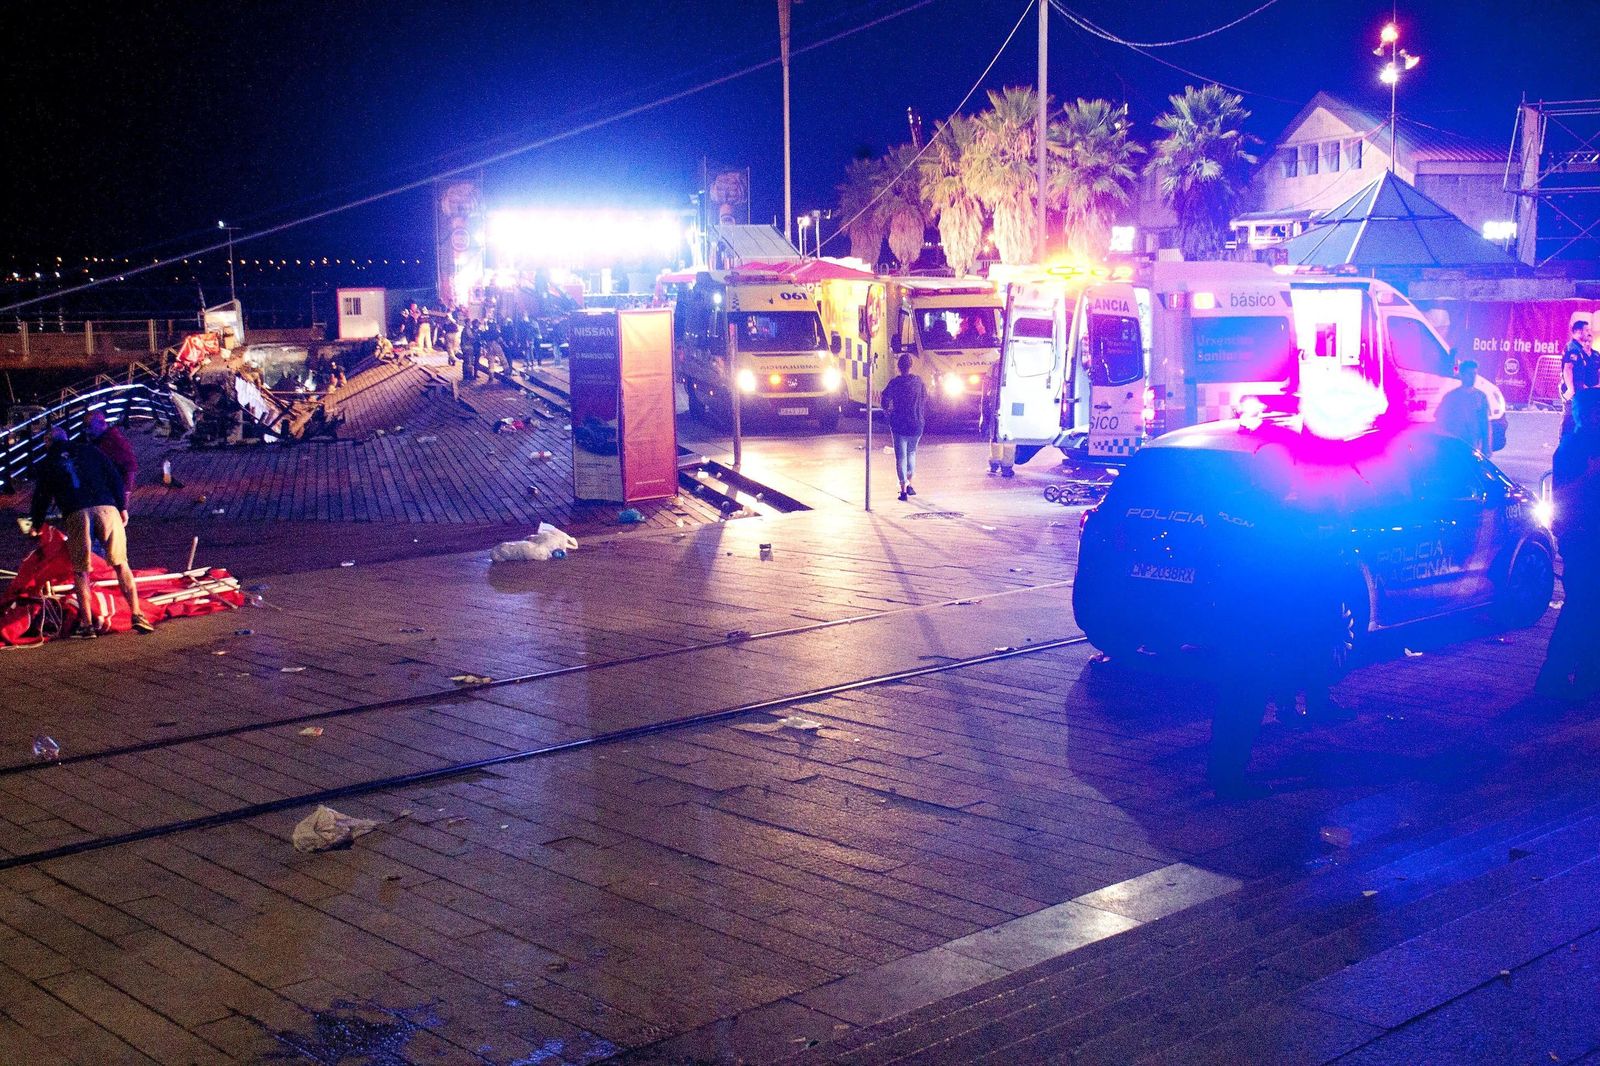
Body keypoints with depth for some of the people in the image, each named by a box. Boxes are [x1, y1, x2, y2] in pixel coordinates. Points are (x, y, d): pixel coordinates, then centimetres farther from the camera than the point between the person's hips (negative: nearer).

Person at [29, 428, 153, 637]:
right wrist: (123, 507, 16)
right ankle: (136, 615, 0)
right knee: (121, 564, 8)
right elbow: (115, 477, 14)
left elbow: (42, 497, 24)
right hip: (107, 508, 1)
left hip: (76, 514, -1)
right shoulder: (89, 450, 21)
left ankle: (86, 623, 3)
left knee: (80, 571, 9)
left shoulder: (47, 464, 20)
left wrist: (37, 527, 39)